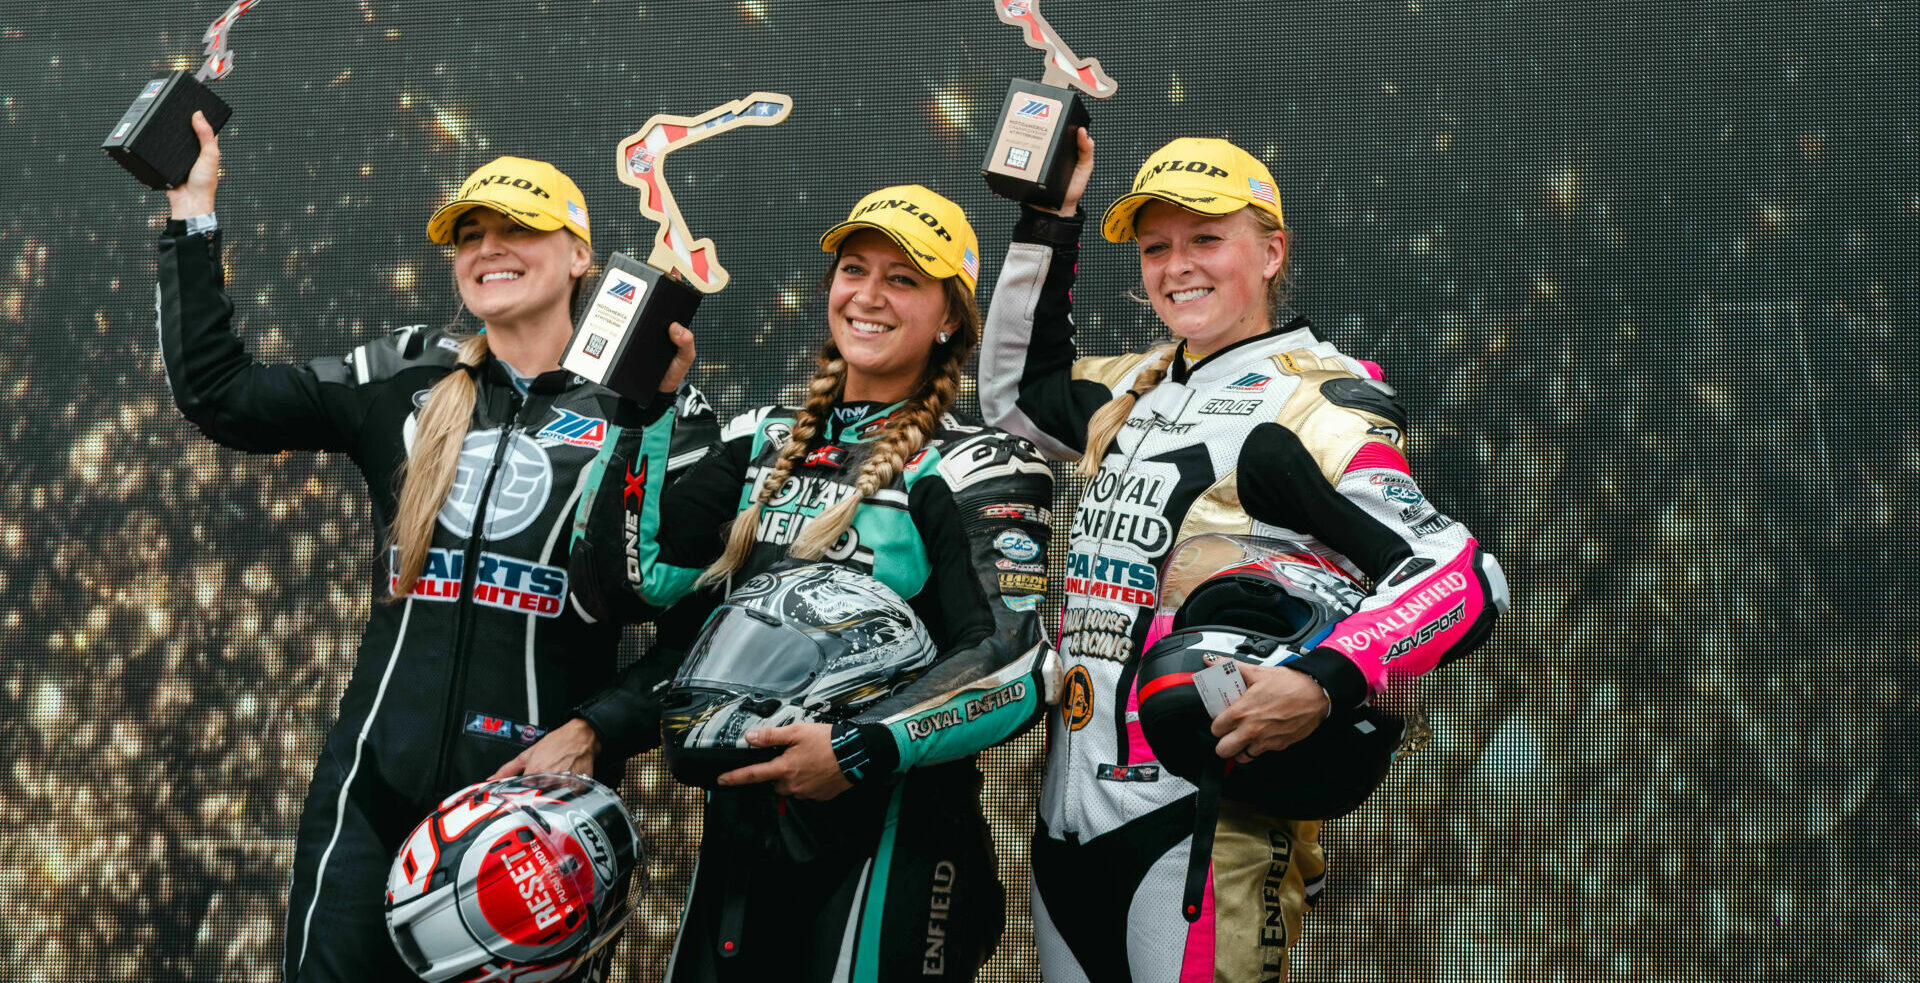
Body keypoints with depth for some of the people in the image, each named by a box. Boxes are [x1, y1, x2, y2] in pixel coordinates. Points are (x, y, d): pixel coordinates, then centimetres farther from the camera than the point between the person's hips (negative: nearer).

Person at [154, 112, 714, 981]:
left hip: (535, 789, -3)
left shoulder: (644, 406, -1)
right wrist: (193, 216, 8)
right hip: (373, 781, 3)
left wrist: (595, 730, -14)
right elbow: (214, 392, 7)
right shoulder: (405, 379, 10)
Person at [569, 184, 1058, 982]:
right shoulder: (764, 441, 11)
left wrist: (863, 750, -25)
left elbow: (1016, 668, -17)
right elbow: (630, 583, 2)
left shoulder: (975, 469, -6)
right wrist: (645, 422, -4)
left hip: (890, 835, -5)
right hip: (741, 820, 6)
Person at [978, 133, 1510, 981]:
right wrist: (1046, 221, 23)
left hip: (1204, 814, -7)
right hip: (1067, 809, 7)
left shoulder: (1318, 399, -8)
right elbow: (1015, 389, 34)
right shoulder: (1133, 390, 15)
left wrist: (1321, 686, -30)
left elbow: (1463, 578, -15)